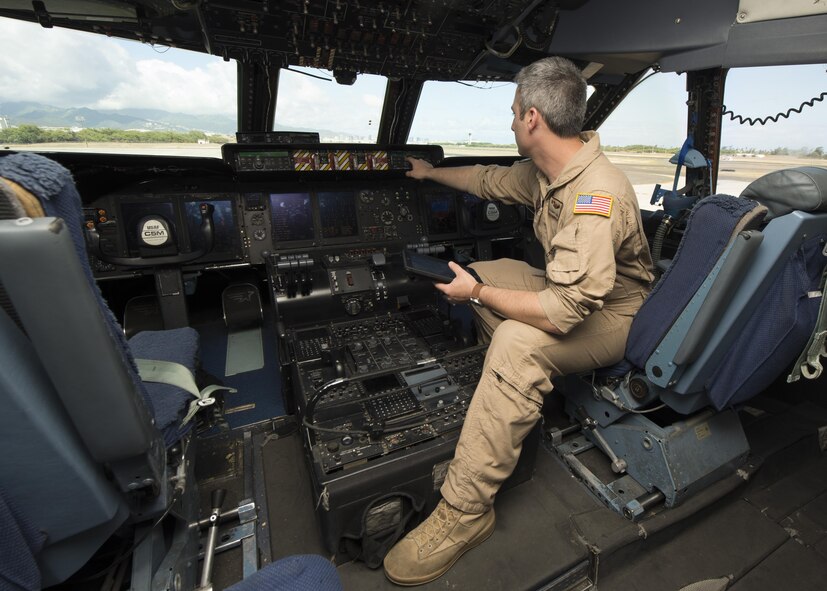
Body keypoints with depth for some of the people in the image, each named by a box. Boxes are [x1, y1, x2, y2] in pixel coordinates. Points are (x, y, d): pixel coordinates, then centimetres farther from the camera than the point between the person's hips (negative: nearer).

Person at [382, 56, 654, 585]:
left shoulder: (596, 195, -31)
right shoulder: (545, 169, -1)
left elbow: (564, 309, -37)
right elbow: (491, 181, 18)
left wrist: (477, 293, -26)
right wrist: (431, 172, 29)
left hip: (615, 317, -9)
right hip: (574, 290, 10)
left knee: (517, 342, -37)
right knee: (483, 272, 6)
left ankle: (465, 511, -22)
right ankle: (511, 403, 7)